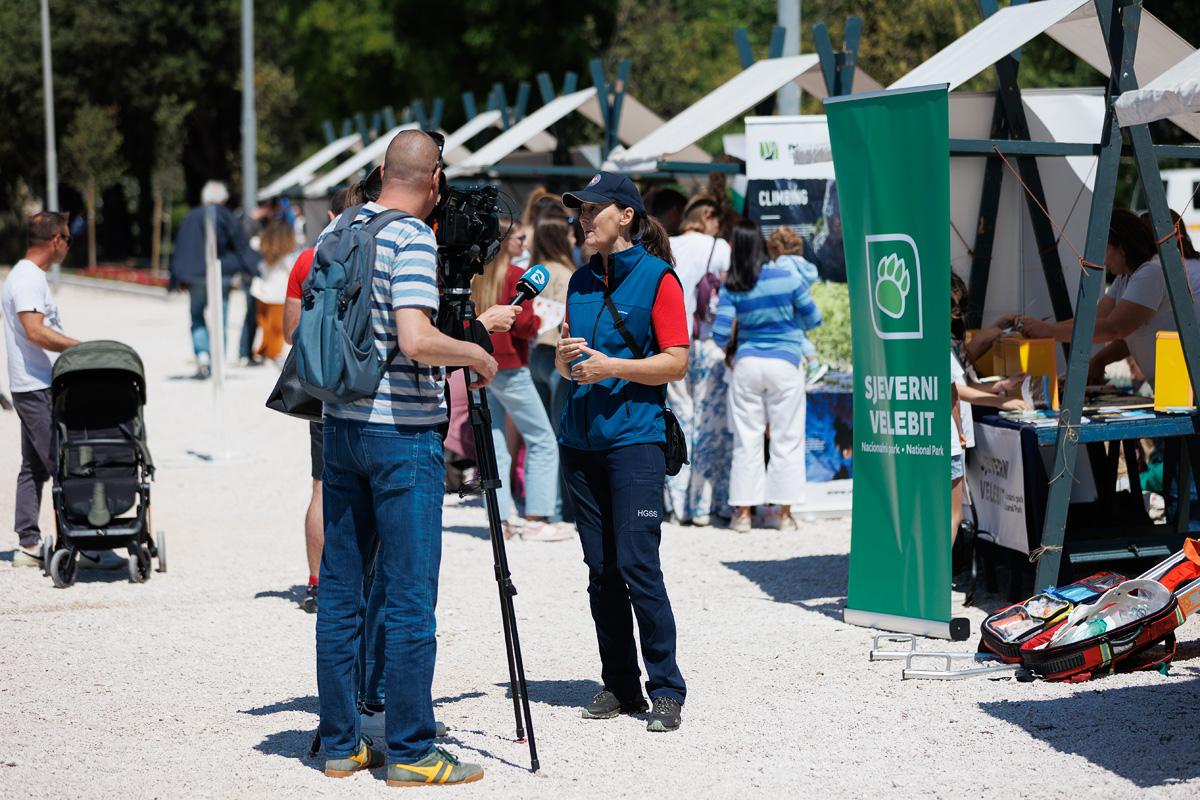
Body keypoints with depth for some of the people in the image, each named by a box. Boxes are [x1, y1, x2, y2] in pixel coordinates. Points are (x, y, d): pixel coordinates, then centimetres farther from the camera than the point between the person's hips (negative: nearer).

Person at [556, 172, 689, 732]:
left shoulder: (657, 278, -3)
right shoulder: (581, 281, 16)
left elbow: (676, 362, -8)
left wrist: (612, 366, -16)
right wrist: (567, 356, -1)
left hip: (635, 438, -7)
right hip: (581, 438, 7)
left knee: (638, 565, -11)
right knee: (600, 569, 7)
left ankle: (667, 690, -5)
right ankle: (619, 685, 14)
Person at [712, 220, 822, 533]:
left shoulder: (731, 288, -4)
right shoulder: (788, 278, -6)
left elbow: (720, 334, -5)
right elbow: (813, 319, 3)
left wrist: (724, 343, 18)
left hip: (747, 363, 1)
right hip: (785, 364, -1)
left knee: (746, 440, 8)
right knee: (786, 439, 6)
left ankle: (743, 512, 9)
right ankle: (784, 513, 7)